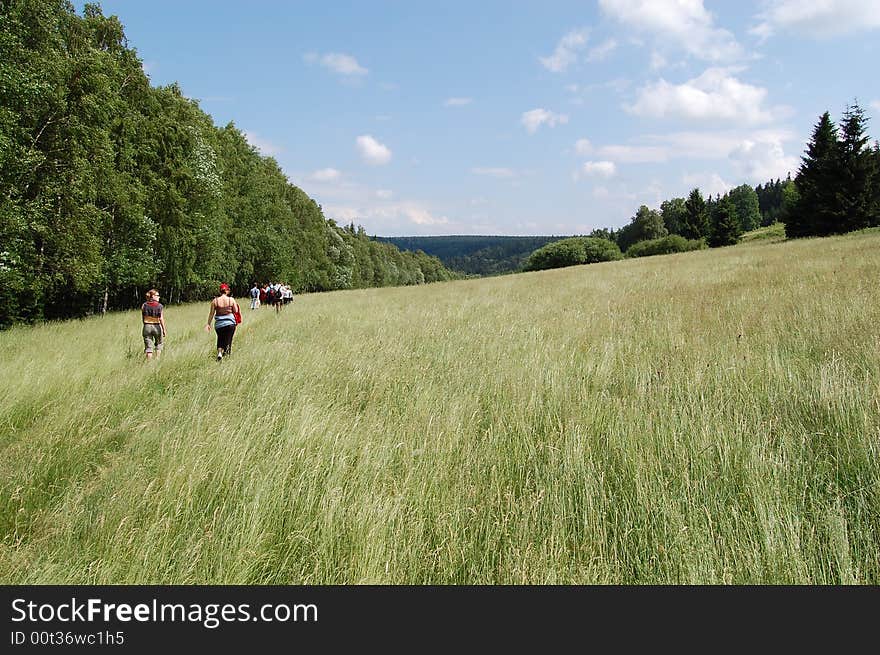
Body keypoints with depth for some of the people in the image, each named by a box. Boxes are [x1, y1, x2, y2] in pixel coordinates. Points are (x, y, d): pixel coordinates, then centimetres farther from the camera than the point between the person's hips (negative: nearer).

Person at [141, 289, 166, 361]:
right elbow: (161, 319, -11)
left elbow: (143, 318, 5)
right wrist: (164, 330, -6)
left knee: (148, 346, 5)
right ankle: (157, 359, 16)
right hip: (157, 326, -2)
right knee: (159, 343, 20)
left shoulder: (144, 305, 1)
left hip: (147, 326, 2)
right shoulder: (159, 306, -8)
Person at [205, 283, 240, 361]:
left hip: (219, 323, 2)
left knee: (220, 339, 17)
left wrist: (208, 324, 7)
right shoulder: (231, 299, -3)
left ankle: (219, 353, 1)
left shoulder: (215, 301, -1)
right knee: (228, 340, 8)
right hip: (230, 323, -2)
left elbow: (211, 313, 0)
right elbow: (236, 311, -1)